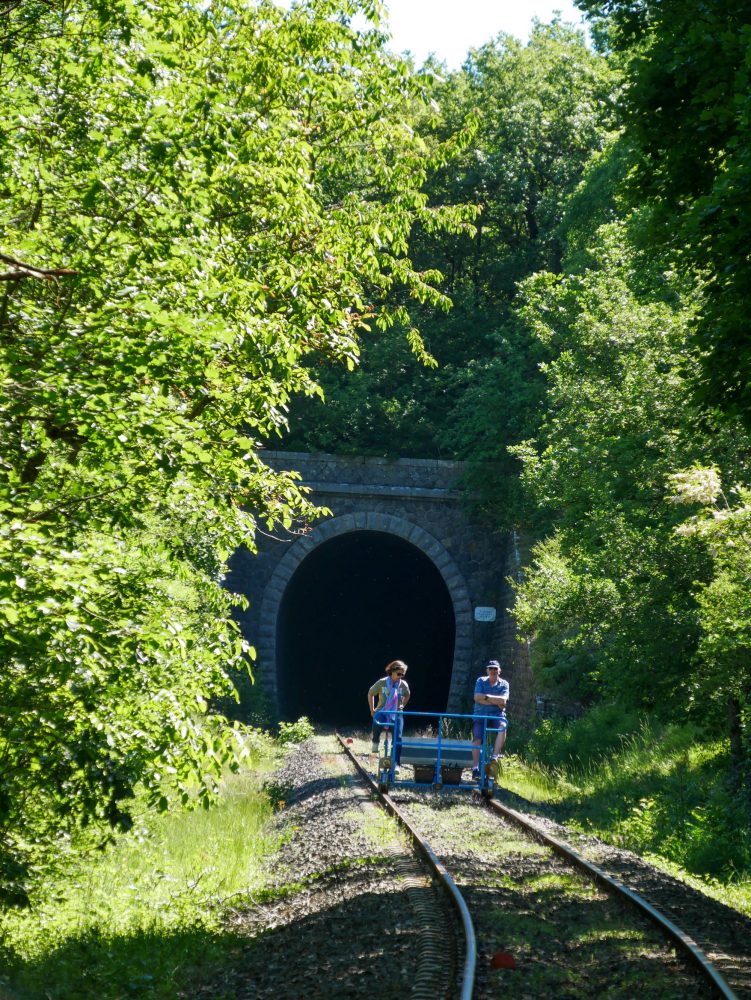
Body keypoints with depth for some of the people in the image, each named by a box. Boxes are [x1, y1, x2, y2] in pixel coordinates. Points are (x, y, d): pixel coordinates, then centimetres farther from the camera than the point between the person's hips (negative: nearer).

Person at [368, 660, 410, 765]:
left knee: (398, 737, -17)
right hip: (382, 712, -2)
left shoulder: (403, 685, -1)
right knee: (377, 722, -37)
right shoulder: (382, 683, -7)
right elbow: (370, 694, 10)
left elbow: (407, 696, 23)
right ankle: (375, 741, -8)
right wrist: (372, 710, 8)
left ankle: (396, 762, -10)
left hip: (396, 714, 2)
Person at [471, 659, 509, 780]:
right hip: (481, 715, 0)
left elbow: (503, 700, -9)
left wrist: (486, 697, -11)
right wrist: (496, 701, -10)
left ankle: (495, 756, -39)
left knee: (502, 727, -34)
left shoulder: (503, 684, 8)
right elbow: (477, 697, -7)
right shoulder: (480, 681, 9)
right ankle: (475, 768, -25)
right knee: (477, 737, -22)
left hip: (497, 715, 0)